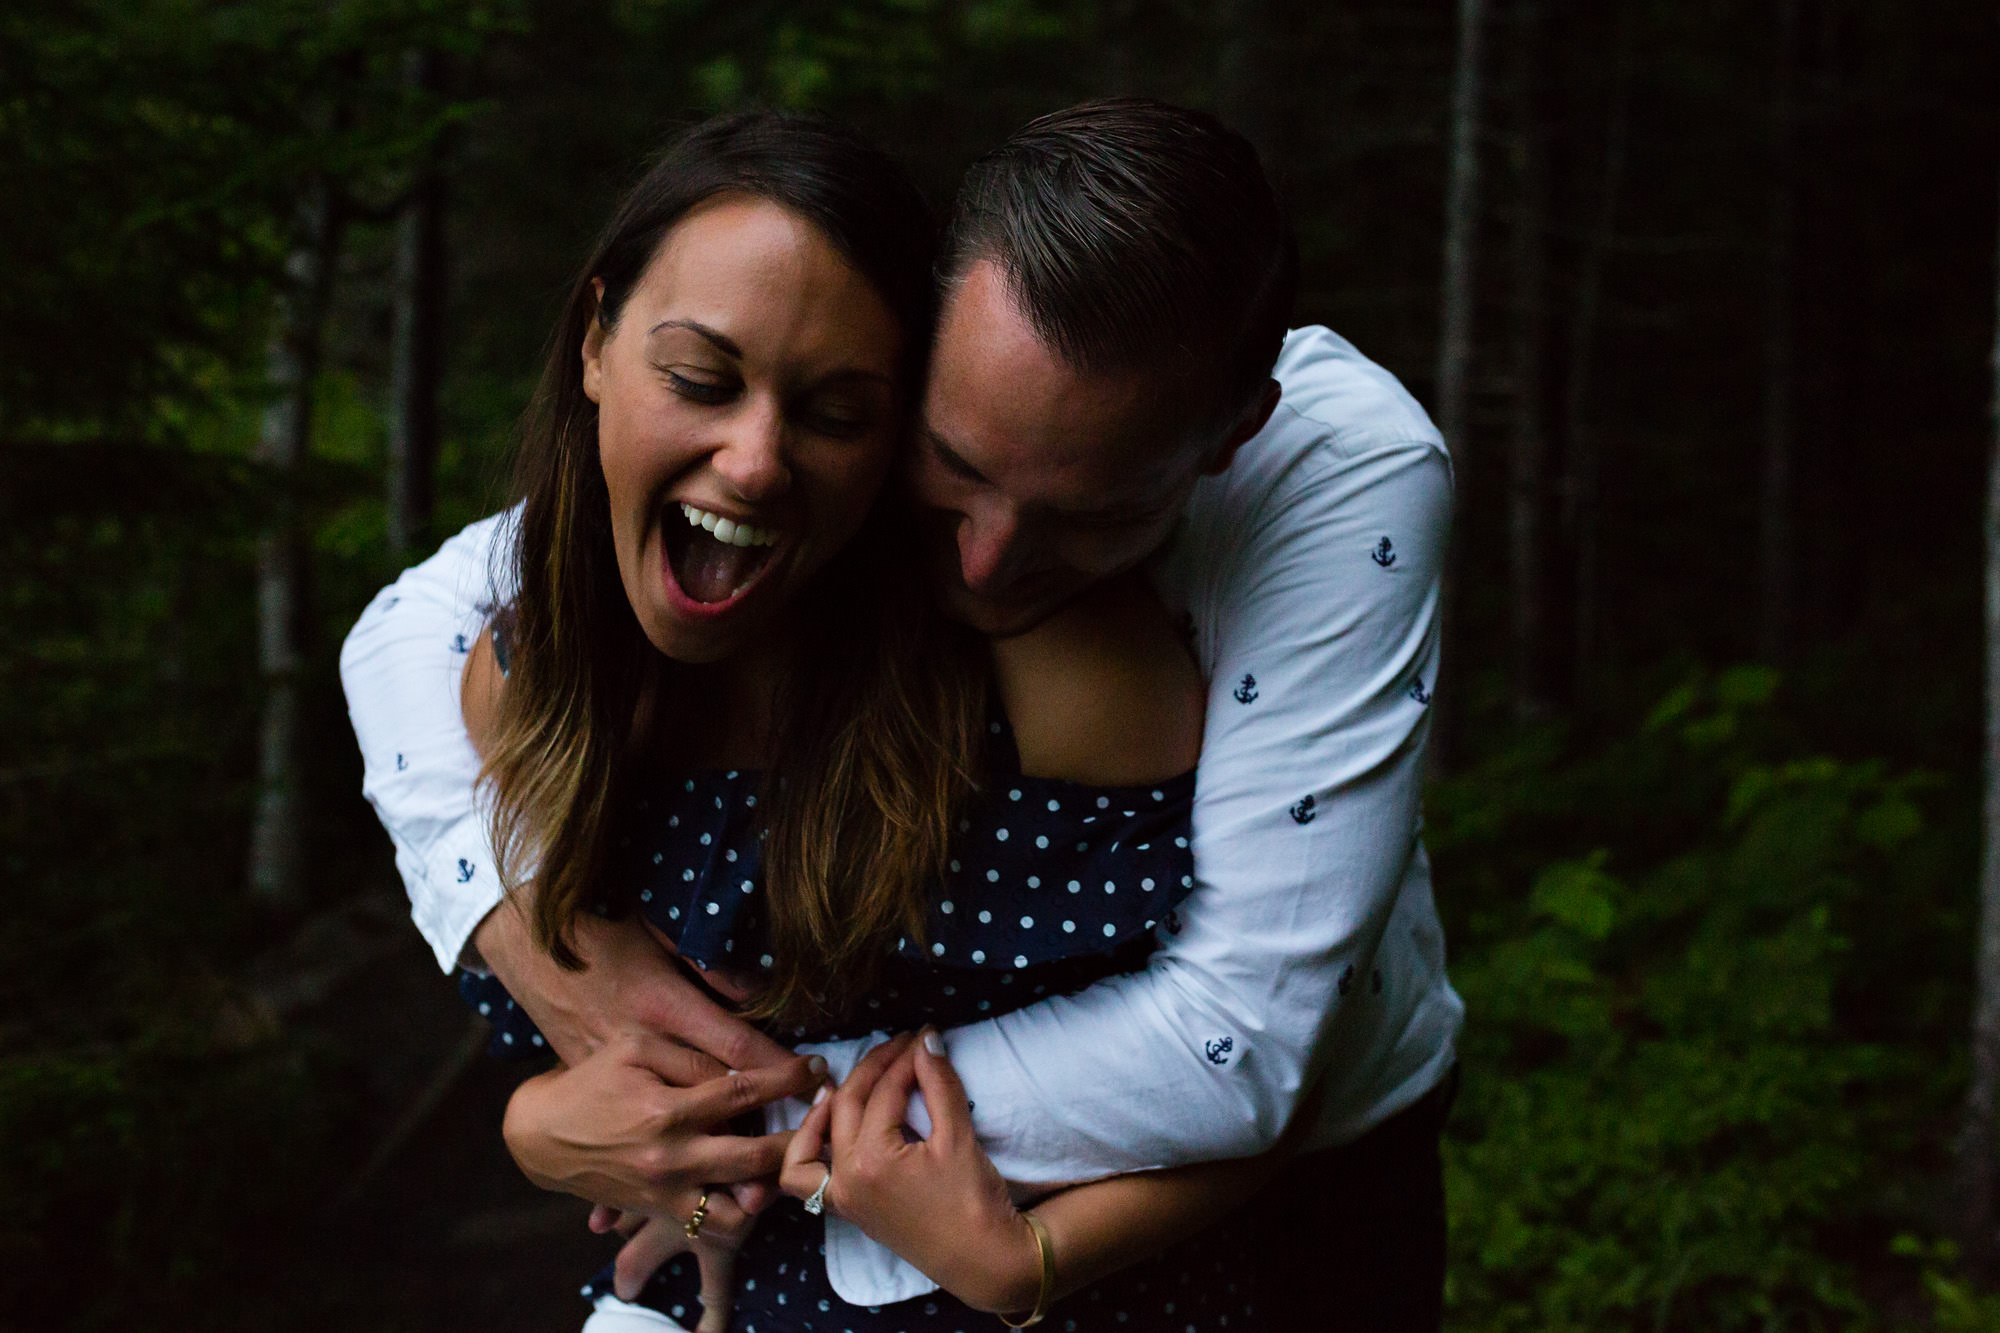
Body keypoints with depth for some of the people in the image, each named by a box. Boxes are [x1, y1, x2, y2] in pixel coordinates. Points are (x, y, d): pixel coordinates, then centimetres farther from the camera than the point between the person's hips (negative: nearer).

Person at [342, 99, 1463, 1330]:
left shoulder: (1352, 476, -34)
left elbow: (1232, 1047, -36)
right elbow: (420, 621, -15)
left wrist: (779, 1111, -33)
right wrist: (532, 925, -33)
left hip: (1303, 1150, -2)